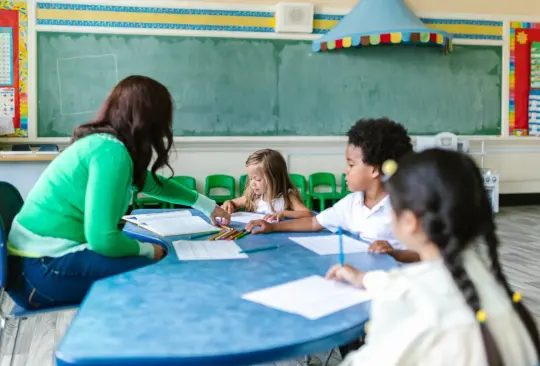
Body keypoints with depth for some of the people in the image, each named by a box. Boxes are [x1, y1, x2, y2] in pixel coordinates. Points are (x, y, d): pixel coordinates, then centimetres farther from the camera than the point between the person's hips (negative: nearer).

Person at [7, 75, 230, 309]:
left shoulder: (101, 143, 9)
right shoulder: (110, 151, -20)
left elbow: (153, 184, 26)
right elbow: (102, 239, -25)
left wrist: (206, 205, 36)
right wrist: (149, 250, -6)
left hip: (42, 257, 9)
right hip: (43, 269, -9)